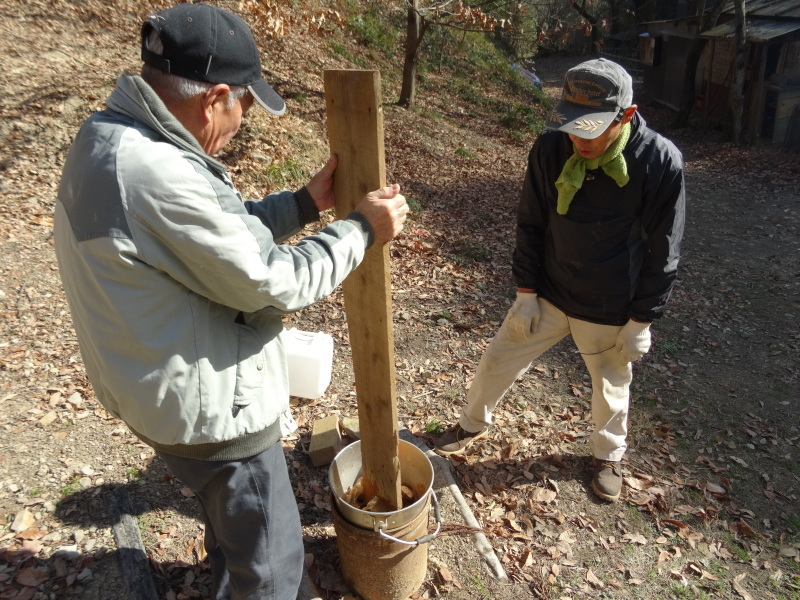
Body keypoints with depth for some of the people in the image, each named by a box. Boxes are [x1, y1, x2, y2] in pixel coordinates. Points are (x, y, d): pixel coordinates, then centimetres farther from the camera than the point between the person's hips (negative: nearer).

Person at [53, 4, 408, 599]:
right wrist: (362, 229, -14)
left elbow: (227, 232, 7)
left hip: (178, 388, 11)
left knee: (229, 515, 35)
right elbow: (272, 281, -25)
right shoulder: (157, 175, -32)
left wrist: (306, 202, 0)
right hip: (211, 407, -10)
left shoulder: (110, 137, 1)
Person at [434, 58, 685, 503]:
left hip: (611, 312, -2)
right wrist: (526, 291, -3)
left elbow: (662, 252, -11)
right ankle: (473, 425, 42)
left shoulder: (661, 162, -21)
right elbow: (531, 224, -3)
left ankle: (609, 454, 49)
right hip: (547, 296, 2)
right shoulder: (551, 148, -14)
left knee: (611, 389, 19)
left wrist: (642, 320, -9)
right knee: (498, 363, 13)